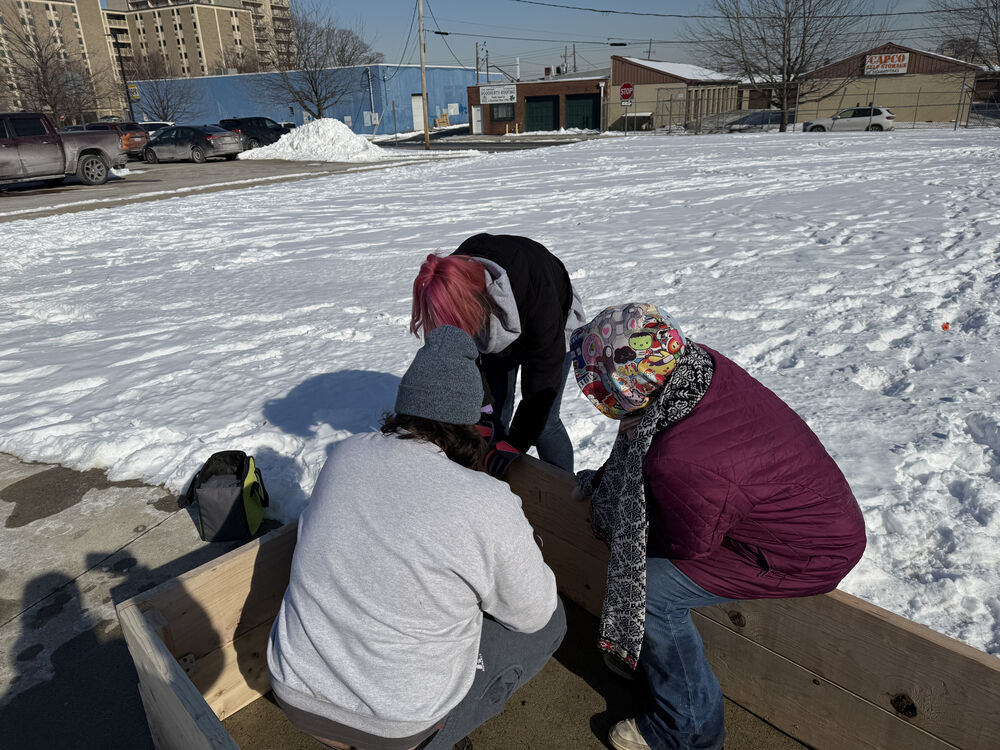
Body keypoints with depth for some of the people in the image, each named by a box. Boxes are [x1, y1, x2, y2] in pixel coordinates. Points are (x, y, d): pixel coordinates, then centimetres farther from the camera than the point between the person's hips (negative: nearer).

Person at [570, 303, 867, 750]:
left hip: (808, 557, -9)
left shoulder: (680, 465, -38)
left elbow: (689, 545, -16)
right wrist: (603, 483, 7)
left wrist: (603, 496, -4)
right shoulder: (702, 364, -15)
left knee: (651, 588, -12)